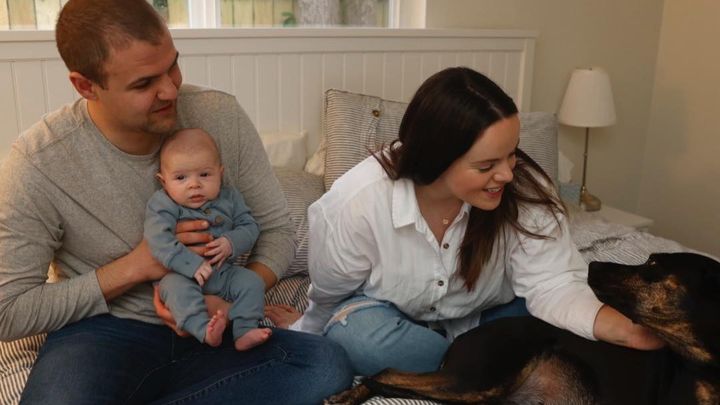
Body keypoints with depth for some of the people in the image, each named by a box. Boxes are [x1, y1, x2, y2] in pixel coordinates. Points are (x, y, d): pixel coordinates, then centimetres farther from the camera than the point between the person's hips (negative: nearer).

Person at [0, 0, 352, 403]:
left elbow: (277, 230, 1)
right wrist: (133, 267, -17)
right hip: (105, 335, -4)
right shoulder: (37, 164, -14)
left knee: (328, 365, -25)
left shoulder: (221, 116, -7)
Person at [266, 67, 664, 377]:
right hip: (392, 320, -1)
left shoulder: (524, 189, -25)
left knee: (560, 328, -22)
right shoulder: (356, 204, -30)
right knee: (358, 335, -35)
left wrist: (625, 330, -44)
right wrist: (307, 333, 8)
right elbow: (330, 297, -10)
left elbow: (553, 285, -27)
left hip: (482, 319, 2)